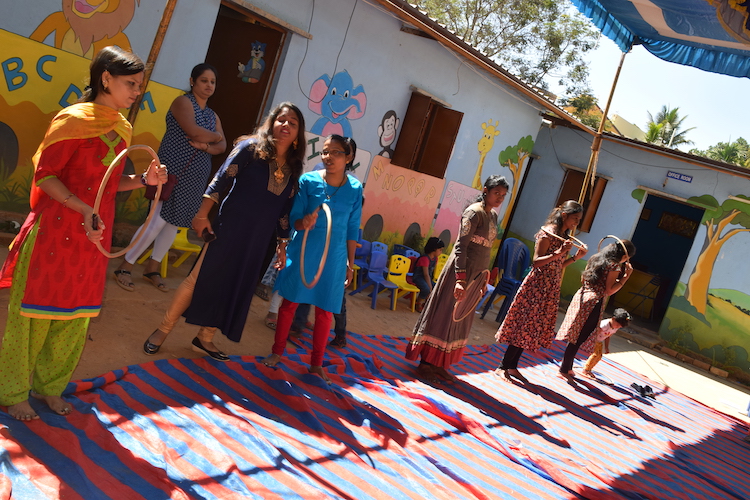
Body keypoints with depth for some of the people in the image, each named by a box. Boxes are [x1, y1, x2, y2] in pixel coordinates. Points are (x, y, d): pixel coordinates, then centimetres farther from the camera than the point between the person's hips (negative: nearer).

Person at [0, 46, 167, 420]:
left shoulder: (123, 129, 9)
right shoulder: (74, 119, -12)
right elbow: (45, 175, -13)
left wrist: (143, 180, 0)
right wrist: (83, 208, -25)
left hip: (94, 236, 7)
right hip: (56, 231, -7)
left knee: (75, 314, 14)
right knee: (36, 311, 5)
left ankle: (49, 386, 31)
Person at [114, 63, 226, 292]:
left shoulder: (213, 116, 16)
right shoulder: (183, 102, -4)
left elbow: (222, 147, 5)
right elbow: (192, 131, -20)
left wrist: (205, 146, -16)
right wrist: (215, 136, -3)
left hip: (196, 177, 7)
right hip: (173, 170, -7)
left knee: (174, 223, 9)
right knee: (158, 220, -9)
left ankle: (152, 268, 21)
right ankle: (124, 267, 3)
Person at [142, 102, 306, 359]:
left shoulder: (293, 169, 6)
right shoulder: (251, 147, -6)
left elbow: (285, 210, 12)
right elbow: (221, 179, -10)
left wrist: (283, 243, 13)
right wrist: (202, 214, -16)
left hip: (258, 240, 5)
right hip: (228, 229, -4)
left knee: (233, 289, 11)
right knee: (200, 278, 0)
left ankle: (204, 338, 27)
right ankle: (162, 330, 15)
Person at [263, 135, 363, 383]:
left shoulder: (355, 189, -4)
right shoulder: (308, 180, -7)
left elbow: (352, 229, 4)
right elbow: (294, 218, -4)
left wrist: (350, 263, 7)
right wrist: (304, 223, -28)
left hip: (333, 257, 1)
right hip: (303, 251, -1)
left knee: (325, 311, 6)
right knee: (290, 302, 7)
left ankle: (316, 363, 21)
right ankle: (277, 351, 25)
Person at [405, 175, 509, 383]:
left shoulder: (493, 216, 12)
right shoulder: (474, 212, -14)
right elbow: (460, 246, -20)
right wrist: (460, 279, -25)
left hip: (475, 273, 9)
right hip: (462, 269, -9)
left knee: (460, 319, 12)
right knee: (444, 315, -1)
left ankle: (437, 364, 21)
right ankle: (425, 363, 9)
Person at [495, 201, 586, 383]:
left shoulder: (564, 237, 13)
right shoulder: (548, 232, -12)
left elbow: (557, 266, 15)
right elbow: (536, 262, -18)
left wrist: (575, 258, 5)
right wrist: (558, 253, -26)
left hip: (551, 289, 8)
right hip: (536, 285, -8)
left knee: (530, 328, 10)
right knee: (524, 325, -6)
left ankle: (512, 367, 18)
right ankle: (503, 367, 2)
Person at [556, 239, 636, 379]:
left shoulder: (595, 258, 11)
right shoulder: (615, 266, -11)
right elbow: (609, 290, -14)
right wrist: (627, 276, -12)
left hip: (581, 295, 7)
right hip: (594, 302, -7)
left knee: (575, 335, 15)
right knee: (579, 338, 1)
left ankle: (567, 367, 23)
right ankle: (565, 369, 7)